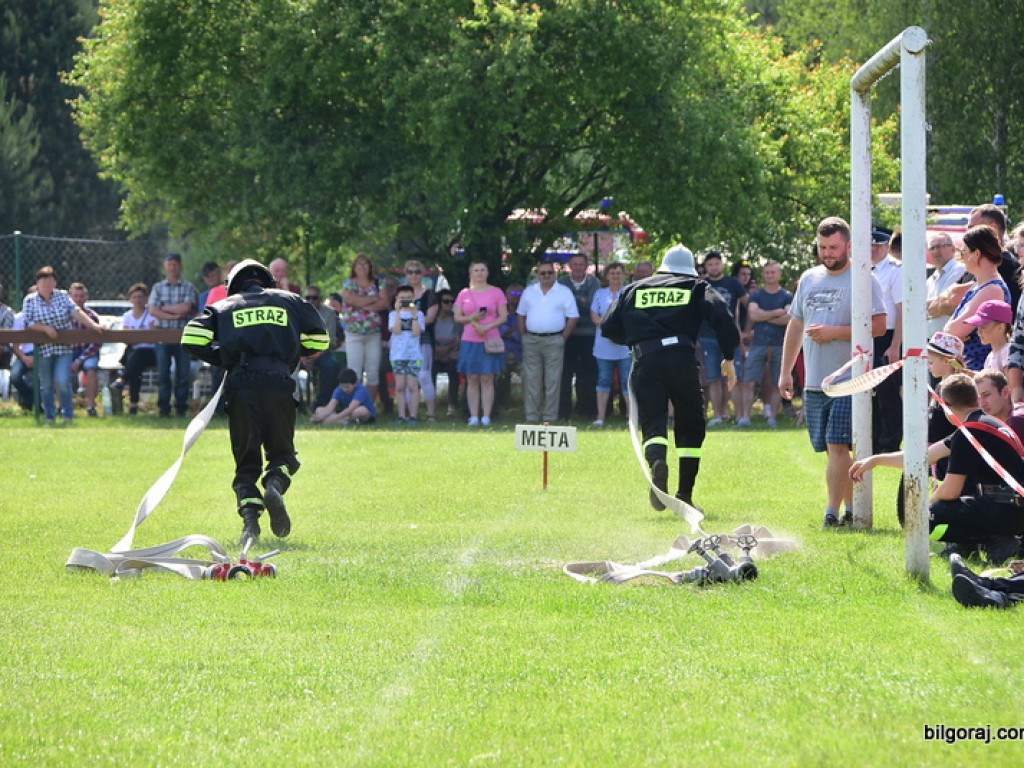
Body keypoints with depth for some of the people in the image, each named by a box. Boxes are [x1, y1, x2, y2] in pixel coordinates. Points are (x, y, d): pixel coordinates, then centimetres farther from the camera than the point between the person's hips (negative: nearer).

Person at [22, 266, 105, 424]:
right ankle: (50, 416, 17)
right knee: (46, 385, 5)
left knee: (63, 381, -13)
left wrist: (93, 325, -16)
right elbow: (28, 323, -4)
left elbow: (77, 312, -3)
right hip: (43, 348, 0)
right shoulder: (30, 301, 2)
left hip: (63, 348, 0)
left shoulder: (63, 296, 6)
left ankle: (68, 415, 1)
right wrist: (45, 328, -18)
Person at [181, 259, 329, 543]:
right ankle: (275, 484, -22)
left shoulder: (224, 307, 18)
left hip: (241, 383, 0)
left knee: (246, 458, 7)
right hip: (278, 380, 0)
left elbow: (192, 338, 5)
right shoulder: (289, 301, 21)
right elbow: (319, 339, 20)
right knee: (281, 451, 12)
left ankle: (250, 515, -14)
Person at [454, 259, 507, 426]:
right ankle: (474, 416, 1)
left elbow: (503, 317, 2)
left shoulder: (496, 292, 6)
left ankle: (486, 416, -3)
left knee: (487, 379, -4)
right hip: (469, 341, 2)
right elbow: (457, 317, 10)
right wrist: (472, 318, -9)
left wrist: (488, 326, -13)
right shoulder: (464, 294, 12)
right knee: (472, 380, 0)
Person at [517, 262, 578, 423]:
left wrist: (562, 338, -4)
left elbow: (573, 318, 1)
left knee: (553, 381, -3)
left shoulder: (564, 292, 2)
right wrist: (524, 336, 6)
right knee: (531, 380, 2)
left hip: (554, 341, -3)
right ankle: (532, 417, 5)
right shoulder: (529, 292, 12)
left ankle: (550, 417, 0)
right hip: (531, 341, 3)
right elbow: (521, 315, 16)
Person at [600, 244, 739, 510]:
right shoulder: (697, 288, 15)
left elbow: (609, 328, 17)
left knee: (652, 422, -3)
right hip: (682, 358, -1)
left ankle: (657, 461, -38)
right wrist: (728, 358, 9)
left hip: (645, 361, 1)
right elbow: (723, 318, -1)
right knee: (691, 427, 13)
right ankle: (685, 495, 11)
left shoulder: (634, 290, 20)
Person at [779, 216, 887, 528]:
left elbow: (879, 326, -12)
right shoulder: (808, 279, 15)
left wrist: (835, 332, -16)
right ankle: (852, 507, 19)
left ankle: (832, 512, -13)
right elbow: (795, 326, 22)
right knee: (833, 449, 9)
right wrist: (785, 371, 18)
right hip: (814, 382, 6)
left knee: (837, 446, -13)